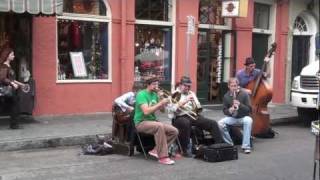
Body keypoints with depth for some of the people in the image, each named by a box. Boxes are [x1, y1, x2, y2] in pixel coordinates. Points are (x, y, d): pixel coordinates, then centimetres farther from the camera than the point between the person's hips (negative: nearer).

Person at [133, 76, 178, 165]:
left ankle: (156, 150, -6)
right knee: (160, 126, -37)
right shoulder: (141, 94, -12)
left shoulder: (155, 94, 11)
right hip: (141, 122, -8)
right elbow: (146, 111, -26)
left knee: (174, 131, -7)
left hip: (153, 121, 8)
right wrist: (160, 103, -24)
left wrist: (164, 103, -8)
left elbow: (161, 110, 12)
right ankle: (162, 157, -30)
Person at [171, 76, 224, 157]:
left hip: (193, 116, 6)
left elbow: (199, 107, 17)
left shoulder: (191, 93, 22)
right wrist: (185, 101, -17)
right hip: (181, 117, -5)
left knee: (213, 123, -11)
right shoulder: (174, 94, 6)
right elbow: (174, 108, -11)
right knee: (186, 123, -40)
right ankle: (185, 150, -28)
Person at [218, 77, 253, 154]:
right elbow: (224, 110, 6)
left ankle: (246, 146, -30)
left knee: (248, 121, -38)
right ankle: (229, 144, -6)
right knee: (220, 123, -26)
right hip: (232, 118, 3)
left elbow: (249, 109, -10)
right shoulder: (226, 96, 0)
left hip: (243, 117, -2)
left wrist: (240, 105, -28)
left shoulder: (244, 94, -9)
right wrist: (229, 111, -18)